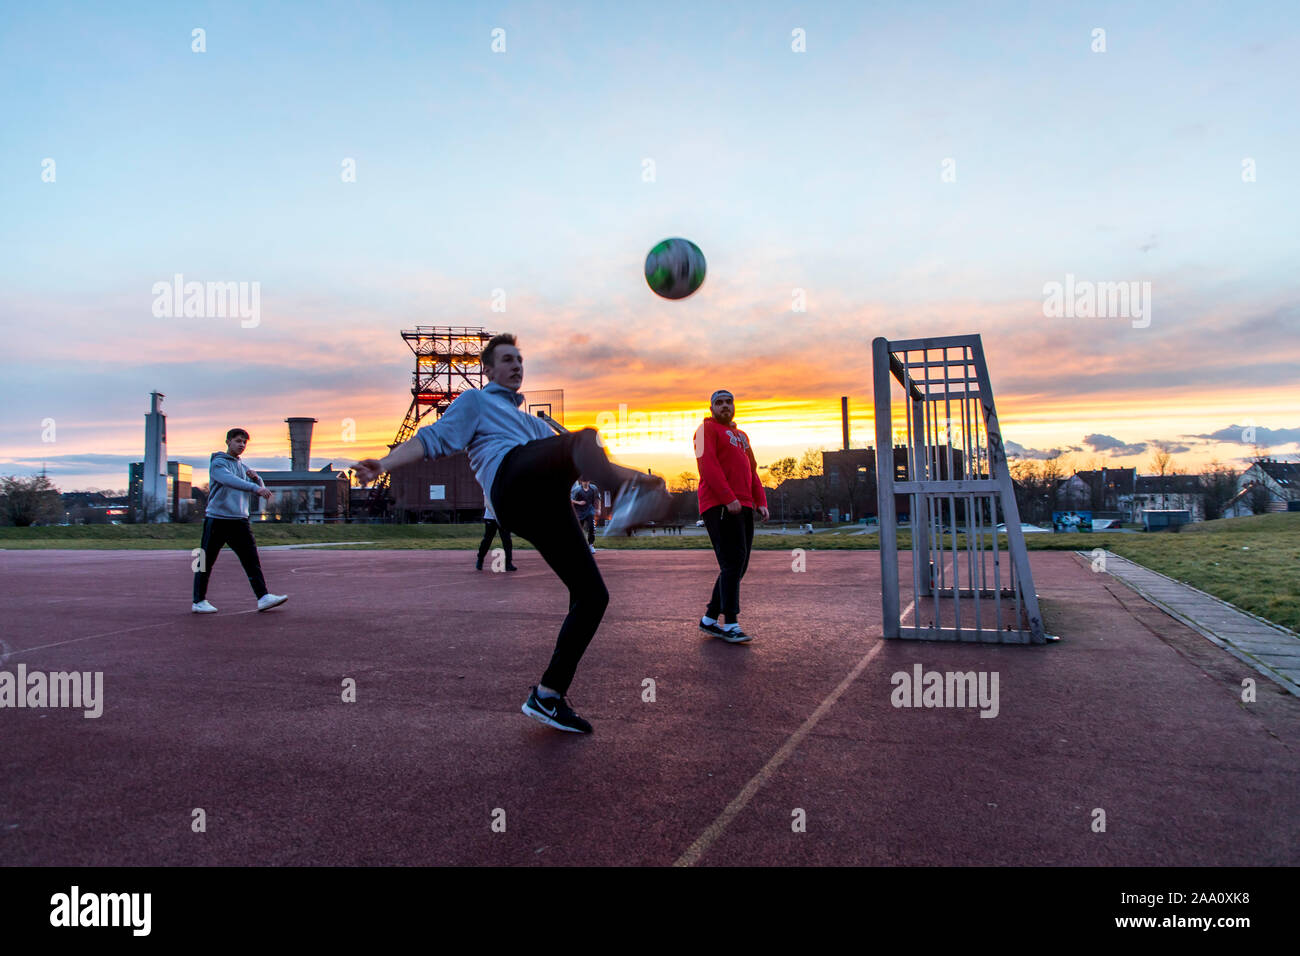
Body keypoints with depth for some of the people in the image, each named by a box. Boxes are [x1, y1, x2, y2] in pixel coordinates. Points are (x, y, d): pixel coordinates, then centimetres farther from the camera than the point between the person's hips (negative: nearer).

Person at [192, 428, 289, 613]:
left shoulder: (243, 467, 17)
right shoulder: (217, 463, -4)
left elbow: (260, 491, 15)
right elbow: (230, 480, -25)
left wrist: (256, 477, -7)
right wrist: (255, 487, -39)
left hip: (240, 521, 6)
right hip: (217, 520, -5)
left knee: (252, 560, -4)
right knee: (206, 562, 3)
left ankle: (263, 597, -8)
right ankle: (199, 601, 15)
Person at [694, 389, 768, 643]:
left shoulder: (741, 436, 27)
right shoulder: (707, 429, 2)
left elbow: (752, 470, 24)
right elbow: (708, 465, -11)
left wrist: (761, 502, 10)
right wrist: (728, 498, -19)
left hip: (744, 507, 8)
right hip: (719, 506, -8)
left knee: (738, 566, 7)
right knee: (733, 563, -13)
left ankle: (710, 619, 15)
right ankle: (730, 624, -9)